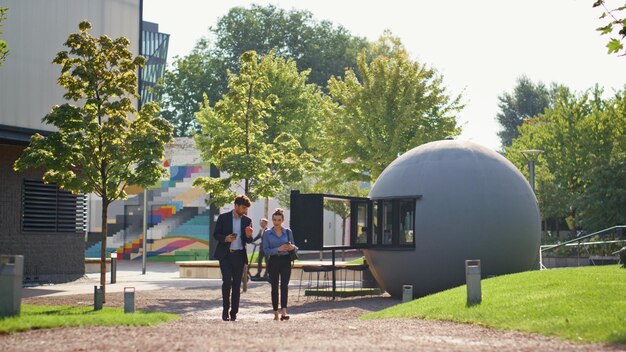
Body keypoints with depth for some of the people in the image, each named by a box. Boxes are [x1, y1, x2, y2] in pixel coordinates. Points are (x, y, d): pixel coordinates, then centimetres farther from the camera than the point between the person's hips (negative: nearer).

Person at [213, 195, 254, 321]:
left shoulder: (247, 221, 9)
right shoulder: (223, 217, 1)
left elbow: (249, 241, 14)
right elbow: (216, 234, 3)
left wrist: (248, 235, -9)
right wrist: (225, 238, -16)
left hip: (239, 255, 3)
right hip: (225, 255, -3)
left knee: (237, 284, 2)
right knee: (227, 281, -15)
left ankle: (233, 313, 7)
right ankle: (225, 310, 0)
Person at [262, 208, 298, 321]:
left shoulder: (288, 232, 6)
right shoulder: (267, 233, 2)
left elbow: (294, 247, 12)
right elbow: (266, 250, -4)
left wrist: (292, 247, -12)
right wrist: (278, 249, -18)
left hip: (286, 261, 0)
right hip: (273, 262, 0)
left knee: (284, 285, -14)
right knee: (274, 287, 6)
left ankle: (284, 312, -25)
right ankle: (276, 314, 15)